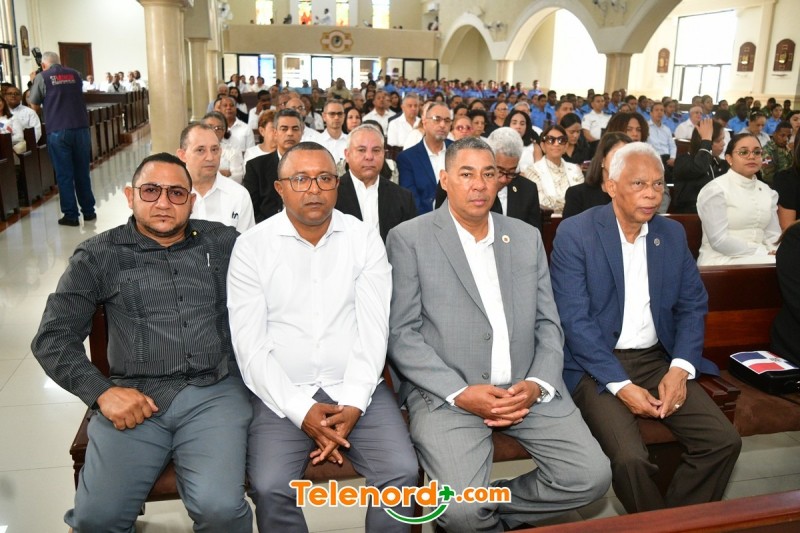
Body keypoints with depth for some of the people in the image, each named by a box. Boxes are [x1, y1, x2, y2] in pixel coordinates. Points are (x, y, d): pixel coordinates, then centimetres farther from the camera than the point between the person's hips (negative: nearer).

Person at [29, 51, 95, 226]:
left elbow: (34, 107, 10)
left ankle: (71, 215, 3)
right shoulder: (75, 74, 12)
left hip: (58, 131, -3)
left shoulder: (41, 77, 3)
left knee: (64, 174, 2)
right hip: (81, 128, 3)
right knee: (82, 172, 11)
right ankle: (89, 211, 16)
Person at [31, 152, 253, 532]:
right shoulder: (98, 256, 7)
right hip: (135, 399, 1)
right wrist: (101, 392, -6)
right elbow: (52, 338, 7)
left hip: (214, 392, 0)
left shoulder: (223, 242, 9)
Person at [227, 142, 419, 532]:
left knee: (402, 472, -18)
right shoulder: (252, 247, -1)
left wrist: (353, 404, -14)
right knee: (270, 487, -22)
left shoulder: (365, 240, 2)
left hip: (356, 389, 1)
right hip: (282, 394, -1)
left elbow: (373, 329, -3)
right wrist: (300, 409, -15)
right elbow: (249, 344, -6)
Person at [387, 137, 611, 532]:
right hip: (444, 392, -4)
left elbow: (548, 324, 11)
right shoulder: (409, 238, -2)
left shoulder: (527, 237, 11)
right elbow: (400, 334, -7)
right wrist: (460, 393, -16)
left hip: (526, 388, 5)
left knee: (592, 476, -9)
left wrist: (538, 384, -8)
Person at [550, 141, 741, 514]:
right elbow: (574, 319, -14)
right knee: (630, 457, -24)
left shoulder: (673, 234, 8)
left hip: (658, 359, 5)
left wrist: (679, 368, -8)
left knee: (724, 441, -10)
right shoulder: (575, 233, -9)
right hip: (597, 364, -5)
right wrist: (621, 385, -19)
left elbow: (693, 306, 9)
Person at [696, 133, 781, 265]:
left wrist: (774, 252, -12)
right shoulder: (715, 190, -9)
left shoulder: (767, 191, 13)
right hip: (722, 260, -7)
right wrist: (763, 253, -16)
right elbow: (719, 241, -17)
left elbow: (773, 235, 10)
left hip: (762, 258, 7)